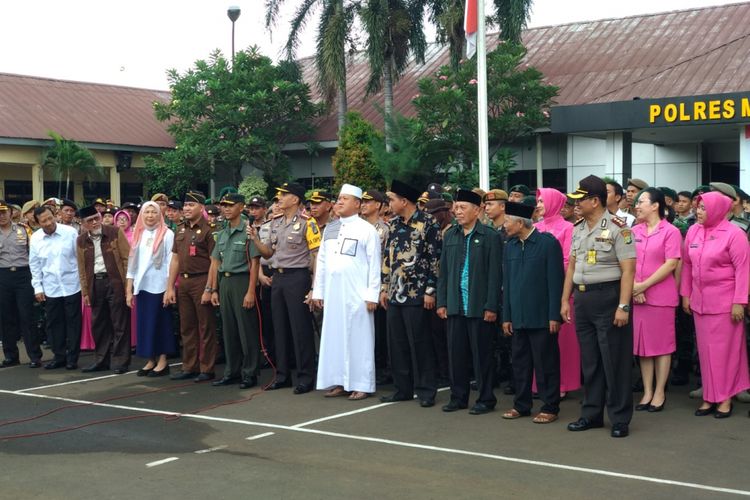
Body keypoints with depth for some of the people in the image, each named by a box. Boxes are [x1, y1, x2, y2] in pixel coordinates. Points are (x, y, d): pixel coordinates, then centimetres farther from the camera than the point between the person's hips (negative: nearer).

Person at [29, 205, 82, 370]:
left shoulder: (70, 232, -9)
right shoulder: (35, 238, -1)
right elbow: (34, 265, 7)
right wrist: (37, 287, 4)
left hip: (72, 286, -3)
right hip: (50, 289, 3)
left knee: (73, 323, 4)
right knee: (54, 324, 9)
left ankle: (72, 358, 13)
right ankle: (59, 357, 21)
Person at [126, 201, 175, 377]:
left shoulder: (167, 234, -3)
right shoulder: (138, 234, 11)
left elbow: (171, 263, -6)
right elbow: (133, 262, 12)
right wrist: (129, 289, 7)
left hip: (159, 286, -5)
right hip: (141, 286, 5)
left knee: (160, 323, 0)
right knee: (144, 324, 6)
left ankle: (162, 362, 7)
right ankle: (150, 361, 14)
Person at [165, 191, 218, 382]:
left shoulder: (208, 230, -8)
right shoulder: (181, 230, 14)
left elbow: (214, 262, -13)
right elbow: (175, 260, 16)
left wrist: (209, 289, -18)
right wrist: (170, 287, 11)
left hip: (201, 281, -7)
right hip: (183, 281, 7)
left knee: (205, 328, 0)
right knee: (187, 327, 12)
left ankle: (207, 369, 6)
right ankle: (189, 367, 20)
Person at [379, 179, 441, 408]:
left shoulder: (428, 223, -8)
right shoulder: (393, 224, 11)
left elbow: (435, 258, -10)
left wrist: (431, 291, -13)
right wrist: (384, 287, 13)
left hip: (416, 295, -7)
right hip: (395, 294, 7)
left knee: (419, 344, -2)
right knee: (397, 343, 10)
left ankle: (426, 390, 8)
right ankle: (402, 388, 19)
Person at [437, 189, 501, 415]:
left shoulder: (490, 236, -5)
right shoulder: (450, 235, 11)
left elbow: (495, 274, -8)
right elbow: (443, 271, 14)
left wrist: (491, 306, -11)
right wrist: (441, 302, 8)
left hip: (479, 306, -5)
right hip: (455, 306, 5)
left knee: (481, 353, 2)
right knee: (456, 352, 8)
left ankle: (486, 399, 12)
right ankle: (458, 396, 19)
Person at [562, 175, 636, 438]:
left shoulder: (617, 228, -10)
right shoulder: (578, 230, 12)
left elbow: (628, 269, -14)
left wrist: (623, 306, -19)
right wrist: (565, 300, 12)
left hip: (607, 297, -7)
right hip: (582, 298, 7)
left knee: (614, 360, -1)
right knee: (589, 361, 13)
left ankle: (620, 418, 9)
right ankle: (592, 414, 24)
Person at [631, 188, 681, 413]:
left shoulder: (670, 231, -5)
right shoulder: (634, 231, 10)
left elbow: (671, 264, -12)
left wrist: (644, 285, -14)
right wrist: (634, 287, -9)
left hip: (661, 296, -5)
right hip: (637, 297, 5)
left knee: (661, 345, 2)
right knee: (643, 344, 8)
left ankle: (659, 392, 11)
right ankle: (647, 391, 17)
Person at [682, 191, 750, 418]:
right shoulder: (693, 231, 6)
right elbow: (687, 264, 12)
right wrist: (685, 294, 9)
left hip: (724, 302, -5)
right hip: (699, 301, 5)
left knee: (725, 348, 2)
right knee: (705, 349, 9)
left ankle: (725, 398, 11)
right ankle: (709, 397, 17)